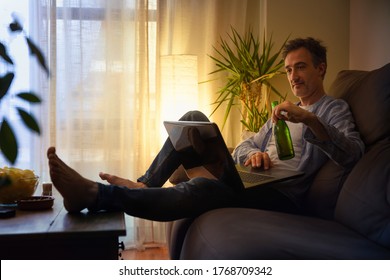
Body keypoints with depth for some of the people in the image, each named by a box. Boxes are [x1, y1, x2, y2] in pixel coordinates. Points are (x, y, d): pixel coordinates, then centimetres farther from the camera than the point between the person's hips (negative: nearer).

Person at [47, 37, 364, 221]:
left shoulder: (335, 109, 6)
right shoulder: (286, 110, 28)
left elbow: (353, 154, -15)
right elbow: (243, 146, 20)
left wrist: (310, 120, -29)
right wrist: (252, 154, -5)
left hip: (282, 196, -8)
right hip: (249, 179, 8)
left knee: (201, 188, -38)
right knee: (194, 118, -3)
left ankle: (95, 195, -45)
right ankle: (145, 185, -12)